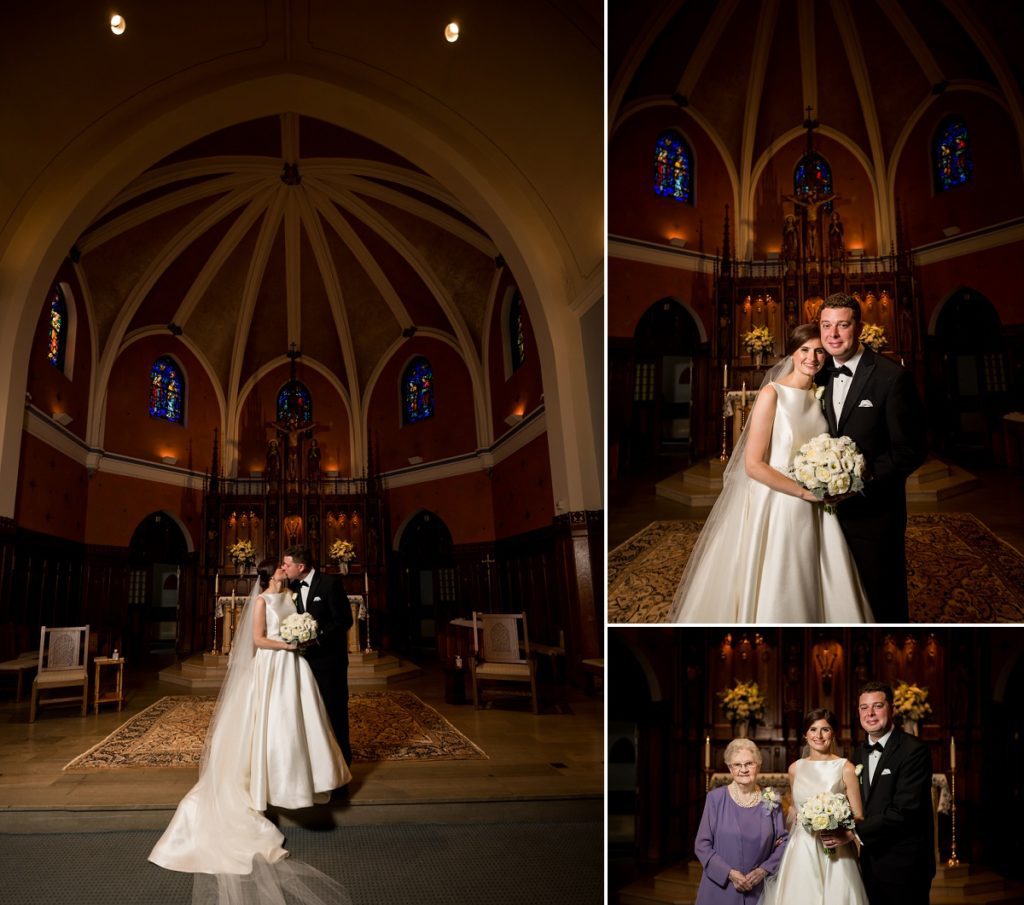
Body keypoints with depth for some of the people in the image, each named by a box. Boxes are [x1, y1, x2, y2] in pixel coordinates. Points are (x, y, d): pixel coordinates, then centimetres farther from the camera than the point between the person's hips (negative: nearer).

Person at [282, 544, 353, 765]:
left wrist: (318, 638, -21)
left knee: (334, 709, 4)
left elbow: (344, 620, -16)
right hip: (307, 657, 6)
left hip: (329, 657, -6)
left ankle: (341, 761, 15)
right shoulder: (293, 586, 5)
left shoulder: (330, 583, -15)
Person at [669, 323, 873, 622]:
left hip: (815, 513, 6)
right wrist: (805, 491, -16)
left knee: (813, 594, 13)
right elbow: (753, 465, -16)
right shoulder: (772, 394, -11)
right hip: (777, 507, -6)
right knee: (774, 599, 5)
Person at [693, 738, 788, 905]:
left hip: (758, 890, 2)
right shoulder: (716, 798, -7)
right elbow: (702, 844, -6)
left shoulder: (770, 801, -1)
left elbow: (783, 841, 4)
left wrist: (763, 870, -8)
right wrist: (729, 873, -14)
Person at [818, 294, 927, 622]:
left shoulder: (892, 376, -12)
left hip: (874, 512, -5)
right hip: (831, 508, 5)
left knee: (884, 605, 10)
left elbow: (910, 450, -13)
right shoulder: (821, 375, 5)